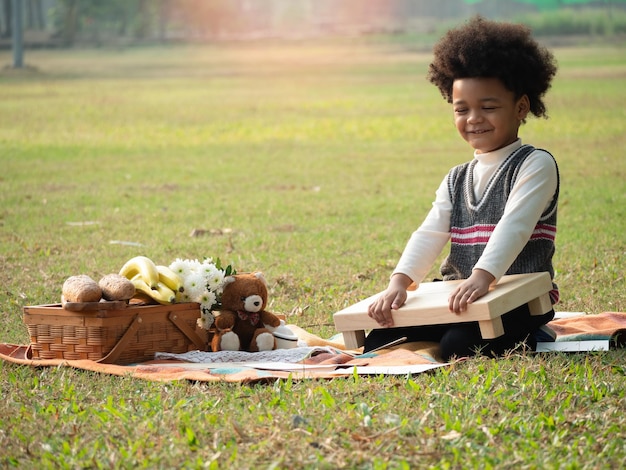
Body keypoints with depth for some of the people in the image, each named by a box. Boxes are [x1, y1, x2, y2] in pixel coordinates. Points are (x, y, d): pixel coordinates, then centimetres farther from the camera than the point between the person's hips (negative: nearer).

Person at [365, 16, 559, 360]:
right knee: (380, 341, -9)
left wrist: (482, 277, -37)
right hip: (457, 299, 6)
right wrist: (399, 282, -17)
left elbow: (514, 225, -21)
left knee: (459, 345, -33)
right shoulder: (457, 180, 16)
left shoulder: (535, 165, -5)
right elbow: (429, 235, 2)